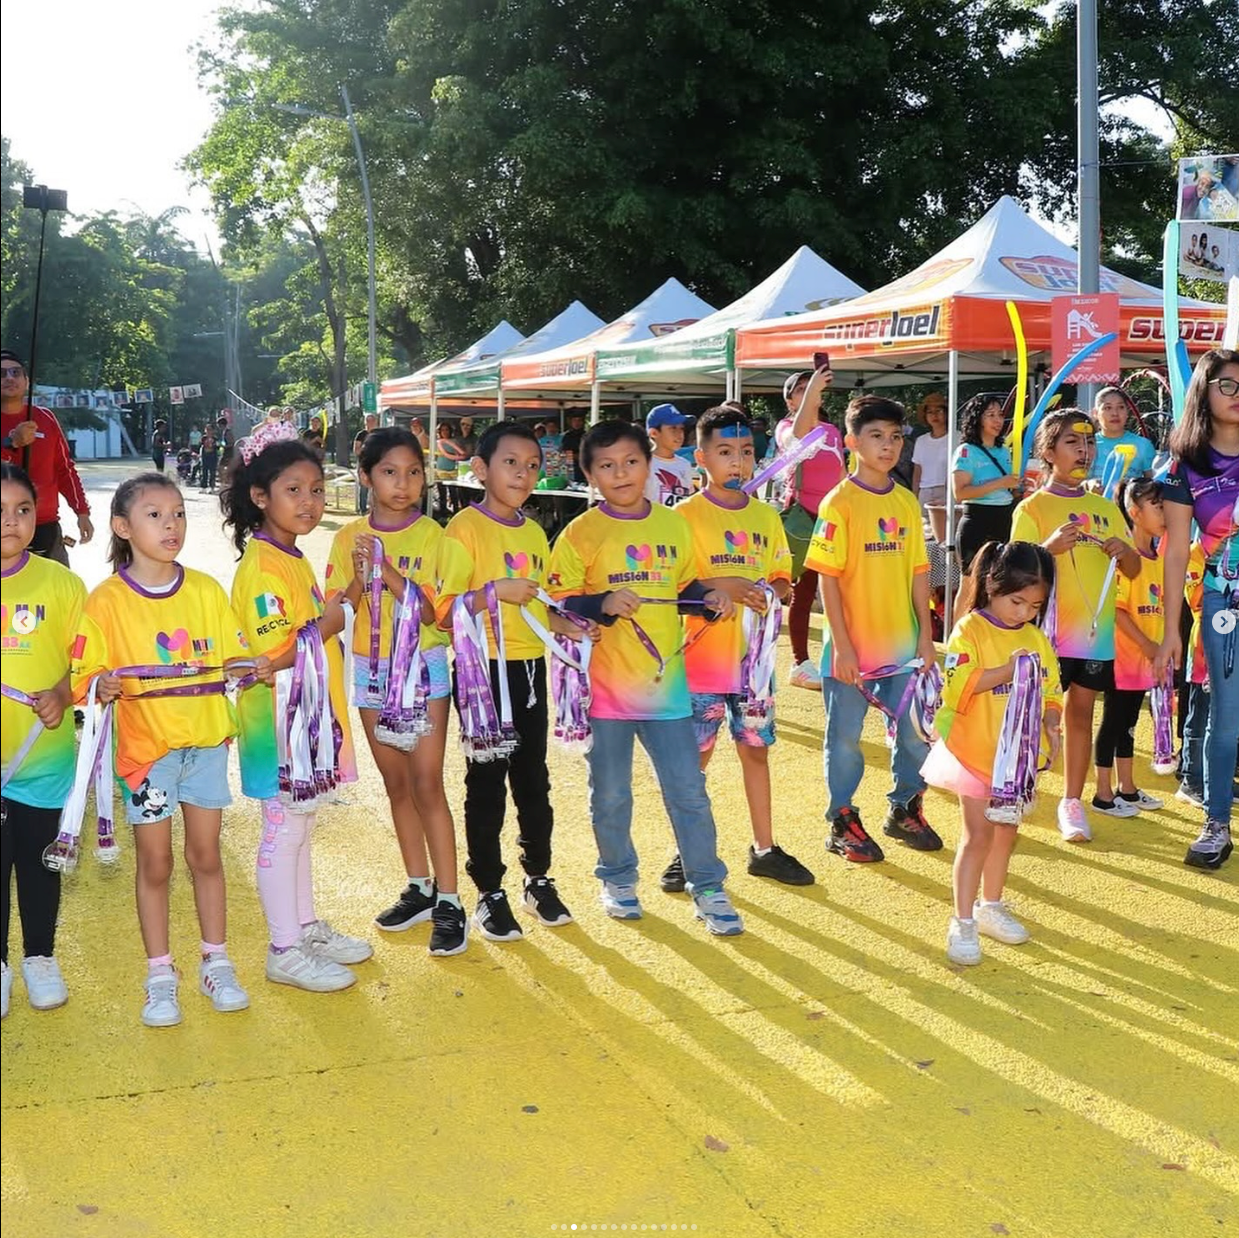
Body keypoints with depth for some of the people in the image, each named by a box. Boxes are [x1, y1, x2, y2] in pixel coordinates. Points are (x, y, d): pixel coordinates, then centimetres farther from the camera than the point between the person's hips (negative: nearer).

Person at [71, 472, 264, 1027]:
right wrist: (104, 686, -28)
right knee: (154, 862, 7)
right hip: (145, 748, -2)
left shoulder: (206, 590, 1)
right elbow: (88, 678, -6)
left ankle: (216, 964, 26)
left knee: (206, 854, 13)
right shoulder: (106, 601, -7)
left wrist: (252, 668, -15)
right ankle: (160, 976, 21)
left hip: (207, 741, 2)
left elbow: (231, 654, 6)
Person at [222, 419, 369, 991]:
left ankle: (308, 927, 33)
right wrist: (328, 624, -15)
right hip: (280, 722, -9)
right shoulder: (262, 568, -20)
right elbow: (275, 653, -27)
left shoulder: (294, 559, 11)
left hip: (310, 717, 9)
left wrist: (332, 612, 6)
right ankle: (285, 952, 14)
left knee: (300, 826, 19)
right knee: (284, 831, 2)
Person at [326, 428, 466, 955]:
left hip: (422, 667, -4)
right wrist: (361, 574, -19)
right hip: (371, 670, 4)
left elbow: (428, 611, -14)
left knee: (426, 784, -5)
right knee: (396, 783, 12)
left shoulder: (429, 534, -7)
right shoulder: (350, 537, 2)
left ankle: (448, 903, 2)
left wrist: (387, 569, -25)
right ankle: (419, 887, 25)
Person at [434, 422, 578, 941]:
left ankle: (539, 878, 28)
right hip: (485, 669, -6)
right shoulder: (464, 529, -9)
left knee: (533, 777, 14)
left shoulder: (534, 533, 11)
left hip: (530, 666, 6)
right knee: (486, 783, 4)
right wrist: (495, 590, -28)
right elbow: (444, 610, -15)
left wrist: (565, 625, 3)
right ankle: (489, 892, 16)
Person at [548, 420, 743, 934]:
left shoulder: (673, 525, 7)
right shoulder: (580, 534, -4)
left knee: (688, 791, 4)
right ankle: (617, 879, 30)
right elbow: (557, 605, -8)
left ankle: (708, 888, 15)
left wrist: (709, 597, -2)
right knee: (611, 794, 11)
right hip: (605, 686, -2)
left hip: (666, 684, 2)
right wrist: (604, 604, -23)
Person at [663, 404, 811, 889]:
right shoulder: (686, 516, -7)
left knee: (756, 749, 14)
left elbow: (782, 578, 14)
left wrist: (774, 592, -8)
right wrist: (720, 585, -22)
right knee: (694, 759, 5)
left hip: (753, 656, 5)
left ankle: (764, 849, 27)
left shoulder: (765, 516, 8)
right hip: (703, 661, -4)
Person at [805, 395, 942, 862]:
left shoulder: (907, 502, 5)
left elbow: (918, 572, 9)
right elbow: (828, 577, -11)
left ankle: (905, 810, 31)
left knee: (915, 731, 11)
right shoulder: (839, 503, -10)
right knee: (845, 736, 6)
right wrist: (841, 645, -14)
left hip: (902, 644, 5)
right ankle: (842, 823, 20)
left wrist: (926, 635, 5)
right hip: (852, 645, -5)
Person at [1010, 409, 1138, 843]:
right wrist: (1050, 547, -30)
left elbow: (1133, 570, 13)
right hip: (1047, 629, -4)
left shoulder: (1105, 507, 12)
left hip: (1096, 629, 4)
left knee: (1081, 712, 10)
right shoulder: (1032, 507, -3)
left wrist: (1124, 551, -9)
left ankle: (1072, 801, 18)